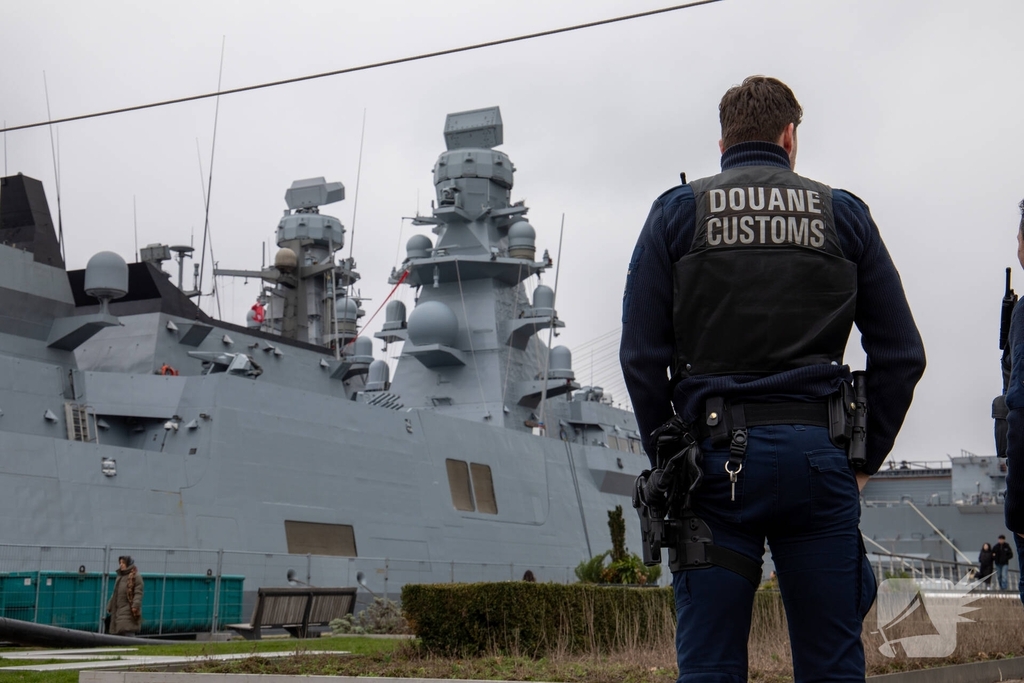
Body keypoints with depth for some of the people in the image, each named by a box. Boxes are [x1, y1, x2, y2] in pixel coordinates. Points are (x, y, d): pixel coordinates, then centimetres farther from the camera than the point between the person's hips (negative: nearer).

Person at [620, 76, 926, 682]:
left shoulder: (677, 212, 8)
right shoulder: (843, 214, 11)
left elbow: (641, 357, 0)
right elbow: (901, 354, 7)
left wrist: (667, 458, 7)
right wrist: (865, 459, 12)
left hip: (715, 452, 0)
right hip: (817, 455, 1)